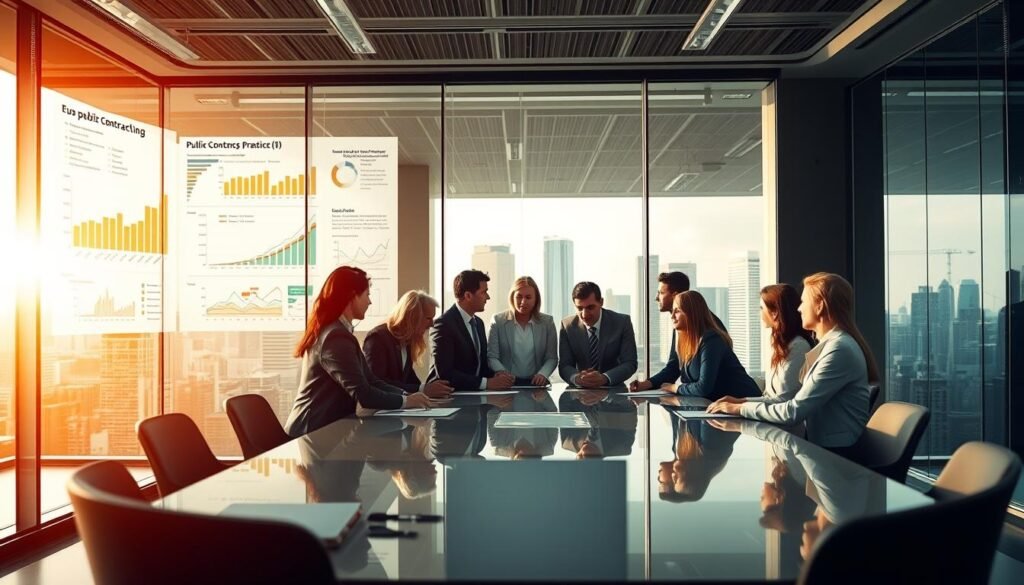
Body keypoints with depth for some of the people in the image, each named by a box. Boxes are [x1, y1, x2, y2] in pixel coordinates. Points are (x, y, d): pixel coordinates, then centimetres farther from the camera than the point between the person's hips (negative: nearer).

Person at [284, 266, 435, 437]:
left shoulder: (334, 331, 14)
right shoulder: (336, 336, -19)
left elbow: (369, 379, 8)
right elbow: (363, 394, -24)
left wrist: (405, 394, -5)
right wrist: (405, 401, -12)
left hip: (322, 426, 9)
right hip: (314, 431, -9)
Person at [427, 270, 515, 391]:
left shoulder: (478, 323, 10)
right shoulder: (444, 324, -14)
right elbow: (445, 373, -19)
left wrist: (495, 376, -4)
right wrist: (487, 383, -20)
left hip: (473, 393, 6)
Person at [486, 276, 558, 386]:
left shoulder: (547, 322, 9)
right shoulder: (498, 321, 4)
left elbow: (552, 358, 8)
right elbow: (491, 356, 1)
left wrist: (543, 374, -13)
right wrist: (502, 373, -19)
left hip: (536, 383, 2)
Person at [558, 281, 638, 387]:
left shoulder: (622, 322, -6)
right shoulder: (567, 326, -2)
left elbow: (630, 363, -9)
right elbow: (564, 365, -2)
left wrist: (604, 378, -26)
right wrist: (577, 378, -25)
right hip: (581, 391, 2)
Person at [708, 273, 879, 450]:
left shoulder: (839, 349, -19)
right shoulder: (828, 344, 14)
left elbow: (794, 411, -22)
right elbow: (797, 399, 10)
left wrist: (741, 408, -11)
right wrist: (744, 402, 1)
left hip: (839, 453, -8)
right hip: (823, 445, 8)